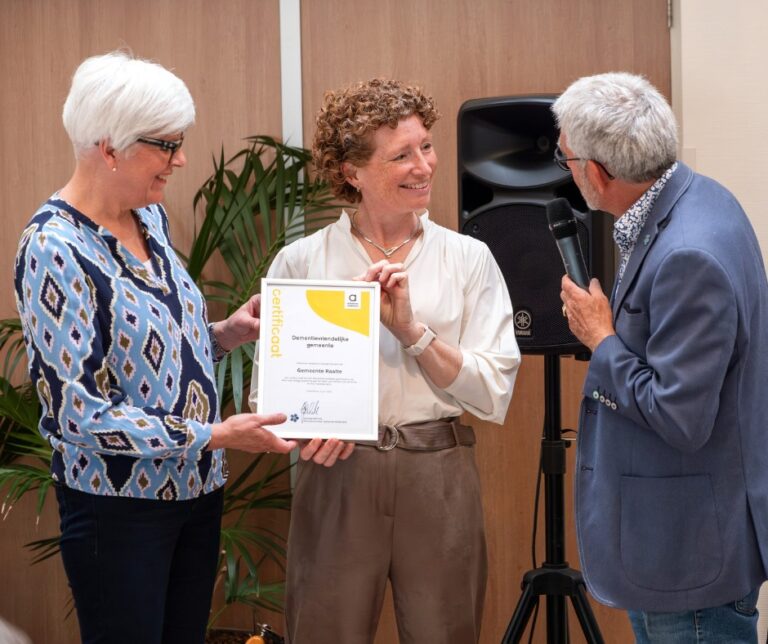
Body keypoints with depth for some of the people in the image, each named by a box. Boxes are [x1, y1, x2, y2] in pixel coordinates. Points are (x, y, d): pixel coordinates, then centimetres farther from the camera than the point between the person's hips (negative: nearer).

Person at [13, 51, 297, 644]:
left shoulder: (150, 217, 5)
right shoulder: (54, 249, -19)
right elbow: (74, 410, -22)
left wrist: (226, 332, -1)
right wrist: (213, 435, -23)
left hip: (196, 486, 8)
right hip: (119, 504, -7)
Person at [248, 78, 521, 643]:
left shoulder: (469, 259, 3)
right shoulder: (302, 261, 1)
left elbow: (494, 394, -3)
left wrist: (411, 329, -13)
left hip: (440, 475, 1)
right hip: (338, 476, -1)